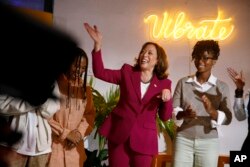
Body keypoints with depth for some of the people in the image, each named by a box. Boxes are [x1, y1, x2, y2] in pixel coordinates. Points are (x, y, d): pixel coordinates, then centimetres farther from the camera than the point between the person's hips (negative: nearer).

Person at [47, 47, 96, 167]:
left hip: (75, 145, 4)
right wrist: (66, 133, -10)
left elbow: (90, 113, 10)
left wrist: (80, 132, -7)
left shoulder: (85, 87, 9)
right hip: (53, 142, -4)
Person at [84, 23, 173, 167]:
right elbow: (100, 72, -4)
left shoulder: (164, 83, 4)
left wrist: (167, 100, -17)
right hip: (119, 134, 0)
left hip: (144, 139, 0)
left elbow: (165, 116, 4)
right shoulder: (127, 72, 6)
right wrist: (98, 44, -12)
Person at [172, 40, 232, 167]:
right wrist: (184, 114, -22)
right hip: (183, 140, 0)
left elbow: (227, 118, -4)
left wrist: (212, 111, -23)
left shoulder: (222, 87, 1)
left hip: (209, 142, 0)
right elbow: (173, 110, -1)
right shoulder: (183, 82, 2)